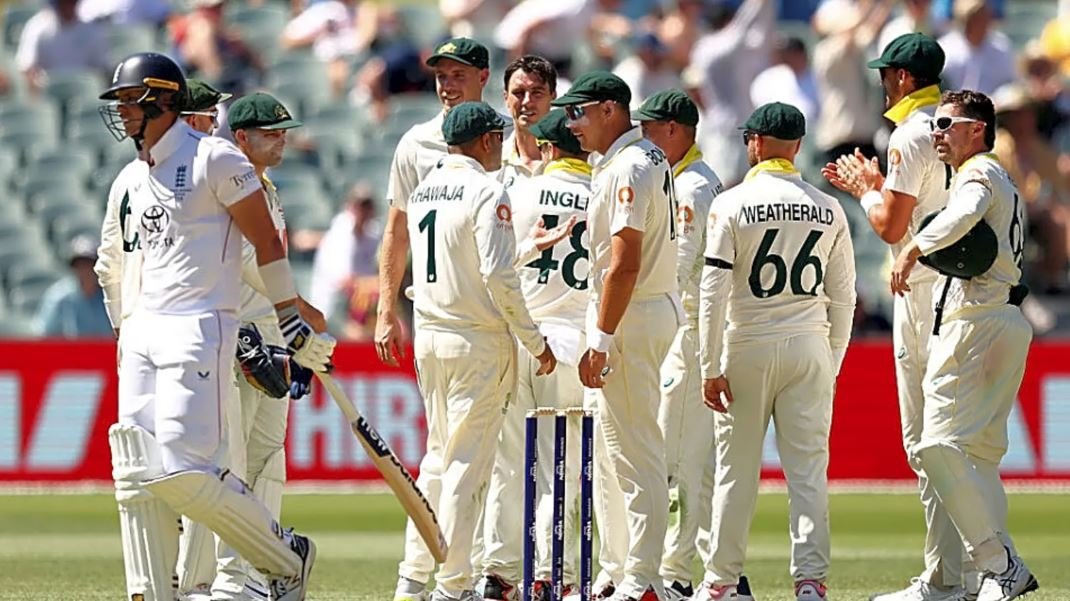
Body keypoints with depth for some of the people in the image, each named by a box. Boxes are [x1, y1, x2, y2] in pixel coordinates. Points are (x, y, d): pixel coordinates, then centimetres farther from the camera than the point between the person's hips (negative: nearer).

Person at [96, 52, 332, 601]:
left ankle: (286, 557, 2)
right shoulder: (129, 182, 16)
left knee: (183, 474, -16)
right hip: (143, 330, 8)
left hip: (198, 330, -8)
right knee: (137, 474, 0)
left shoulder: (215, 159, -6)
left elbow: (266, 241, -5)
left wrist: (292, 323, -6)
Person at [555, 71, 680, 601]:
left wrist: (602, 340, -24)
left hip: (630, 319, -11)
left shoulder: (628, 168, -17)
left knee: (635, 452, -9)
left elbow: (625, 264, -23)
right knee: (606, 454, 15)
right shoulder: (643, 159, 16)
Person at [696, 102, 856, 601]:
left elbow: (713, 292, -9)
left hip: (749, 349, -2)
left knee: (736, 469, 6)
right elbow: (842, 297, 7)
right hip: (810, 350, 2)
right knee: (808, 469, 2)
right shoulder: (828, 210, 4)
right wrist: (832, 364, 16)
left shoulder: (733, 204, -5)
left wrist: (710, 367, -7)